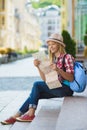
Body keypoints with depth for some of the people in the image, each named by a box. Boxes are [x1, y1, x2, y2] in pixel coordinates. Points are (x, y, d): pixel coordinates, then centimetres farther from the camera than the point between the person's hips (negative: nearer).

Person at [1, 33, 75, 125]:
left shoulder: (67, 57, -8)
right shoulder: (52, 59, 14)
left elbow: (71, 78, -16)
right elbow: (45, 79, 8)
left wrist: (58, 70, -30)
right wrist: (38, 67, -7)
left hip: (66, 88, -7)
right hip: (56, 87, 7)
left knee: (37, 85, -19)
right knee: (35, 94, -9)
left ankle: (31, 114, -16)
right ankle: (16, 116, -4)